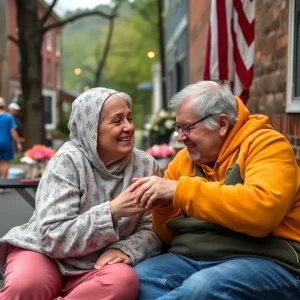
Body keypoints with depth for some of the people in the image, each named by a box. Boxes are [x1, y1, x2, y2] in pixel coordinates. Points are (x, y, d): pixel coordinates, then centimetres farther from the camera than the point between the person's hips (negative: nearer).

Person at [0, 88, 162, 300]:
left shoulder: (146, 166, -2)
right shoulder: (67, 161, -13)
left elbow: (152, 229, -2)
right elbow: (53, 238, -20)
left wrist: (127, 249, -23)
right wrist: (112, 210, -29)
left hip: (96, 266, 3)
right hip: (45, 253, -3)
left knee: (125, 281, -30)